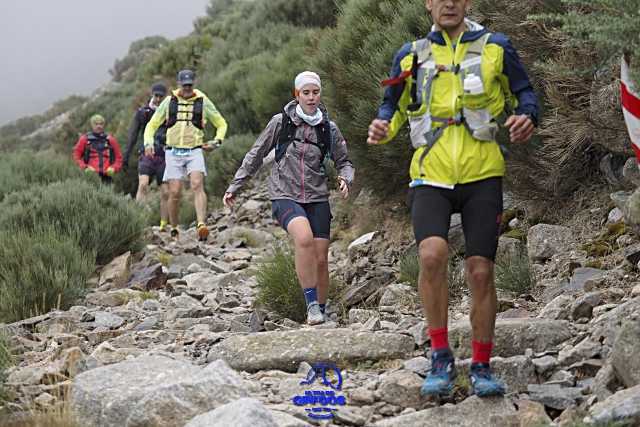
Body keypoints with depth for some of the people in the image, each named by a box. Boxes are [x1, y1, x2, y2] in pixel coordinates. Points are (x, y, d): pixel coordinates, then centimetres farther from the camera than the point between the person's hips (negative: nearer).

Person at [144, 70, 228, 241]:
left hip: (195, 151, -1)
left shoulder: (203, 102, 5)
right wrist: (148, 143, -3)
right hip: (173, 152, 1)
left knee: (197, 185, -22)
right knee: (175, 193, -4)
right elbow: (152, 125, 15)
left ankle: (201, 226, -34)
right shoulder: (169, 102, 8)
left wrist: (216, 142, -2)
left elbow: (221, 124, 15)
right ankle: (174, 230, 13)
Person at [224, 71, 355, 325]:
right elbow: (256, 155, 8)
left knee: (321, 259, -1)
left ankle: (320, 313, 18)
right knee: (304, 238, -31)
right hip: (285, 196, -3)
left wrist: (345, 179, -8)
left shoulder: (328, 129, 5)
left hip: (317, 199, 3)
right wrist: (234, 187, 9)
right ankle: (311, 304, -24)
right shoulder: (280, 122, -1)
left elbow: (344, 162, 15)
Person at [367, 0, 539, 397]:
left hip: (482, 175, 0)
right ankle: (442, 358, -10)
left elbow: (524, 95, 12)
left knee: (481, 271, -1)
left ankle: (482, 367, 14)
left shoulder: (496, 48, 7)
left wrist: (526, 118, -11)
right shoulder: (411, 55, 12)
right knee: (432, 254, -23)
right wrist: (382, 128, -1)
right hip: (431, 175, 0)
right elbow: (394, 106, 21)